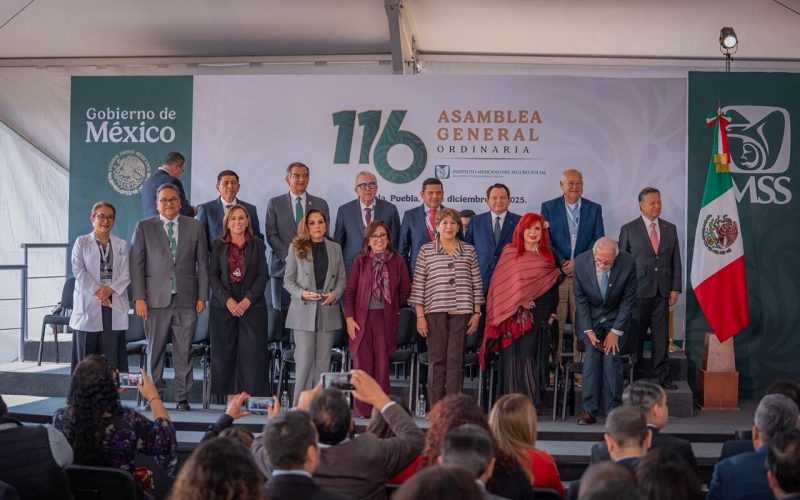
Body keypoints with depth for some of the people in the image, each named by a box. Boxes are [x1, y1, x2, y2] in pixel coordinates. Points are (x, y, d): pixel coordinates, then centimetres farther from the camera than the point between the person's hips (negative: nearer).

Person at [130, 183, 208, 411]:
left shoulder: (195, 227, 9)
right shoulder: (144, 227, 7)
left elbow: (202, 263, 9)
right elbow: (136, 264, 4)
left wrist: (202, 296, 3)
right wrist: (139, 298, -4)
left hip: (186, 299, 1)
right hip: (156, 299, 0)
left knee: (184, 352, 1)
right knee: (155, 350, 3)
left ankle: (182, 398, 8)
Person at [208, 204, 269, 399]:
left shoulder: (257, 244, 7)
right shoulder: (218, 244, 8)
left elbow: (262, 275, 2)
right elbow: (213, 275, 3)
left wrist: (248, 300, -10)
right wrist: (227, 300, -9)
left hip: (252, 305, -1)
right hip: (223, 306, 1)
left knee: (253, 352, -5)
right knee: (224, 352, 0)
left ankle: (252, 397, -2)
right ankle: (230, 397, 7)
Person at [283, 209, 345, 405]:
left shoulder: (335, 248, 11)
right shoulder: (297, 248, 4)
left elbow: (341, 278, 12)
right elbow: (288, 280, 3)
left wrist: (335, 294, -7)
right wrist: (302, 293, -15)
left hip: (328, 310, 3)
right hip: (304, 311, -3)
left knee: (323, 360, 4)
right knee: (304, 360, -5)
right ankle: (300, 404, 3)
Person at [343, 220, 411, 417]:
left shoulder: (397, 261, 3)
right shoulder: (360, 261, 2)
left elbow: (405, 290, 12)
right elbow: (349, 291, 1)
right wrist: (349, 318, -5)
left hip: (385, 318, 0)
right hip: (361, 318, 0)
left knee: (382, 364, 0)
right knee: (362, 363, 0)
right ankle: (362, 409, 7)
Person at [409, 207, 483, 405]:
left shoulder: (469, 251, 11)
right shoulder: (426, 250, 6)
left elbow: (477, 284, 10)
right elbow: (418, 284, 3)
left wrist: (476, 313, 4)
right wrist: (420, 316, -3)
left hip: (461, 312, 1)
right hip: (435, 311, -1)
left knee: (456, 360, 0)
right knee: (437, 360, -1)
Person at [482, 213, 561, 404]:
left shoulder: (548, 256, 13)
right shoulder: (510, 252, 5)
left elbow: (554, 287, 15)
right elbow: (500, 282, 1)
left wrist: (552, 313, 5)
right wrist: (518, 301, -9)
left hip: (539, 319, 2)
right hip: (515, 316, -2)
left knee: (534, 361, 0)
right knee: (514, 358, -5)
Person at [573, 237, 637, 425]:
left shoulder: (627, 264, -20)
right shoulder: (581, 263, -18)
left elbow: (628, 300, -10)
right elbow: (580, 299, -7)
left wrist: (615, 332, -12)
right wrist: (588, 331, -12)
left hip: (615, 317, 0)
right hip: (589, 318, 1)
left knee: (611, 356, -17)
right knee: (592, 354, -17)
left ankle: (613, 410, -10)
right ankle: (589, 410, -13)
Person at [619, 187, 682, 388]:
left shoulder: (670, 229, 11)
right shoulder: (629, 229, 2)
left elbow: (676, 261, 11)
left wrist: (675, 288, 4)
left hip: (662, 292, 3)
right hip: (638, 290, -2)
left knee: (661, 336, 2)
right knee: (636, 335, 1)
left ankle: (662, 375, 8)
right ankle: (635, 375, 11)